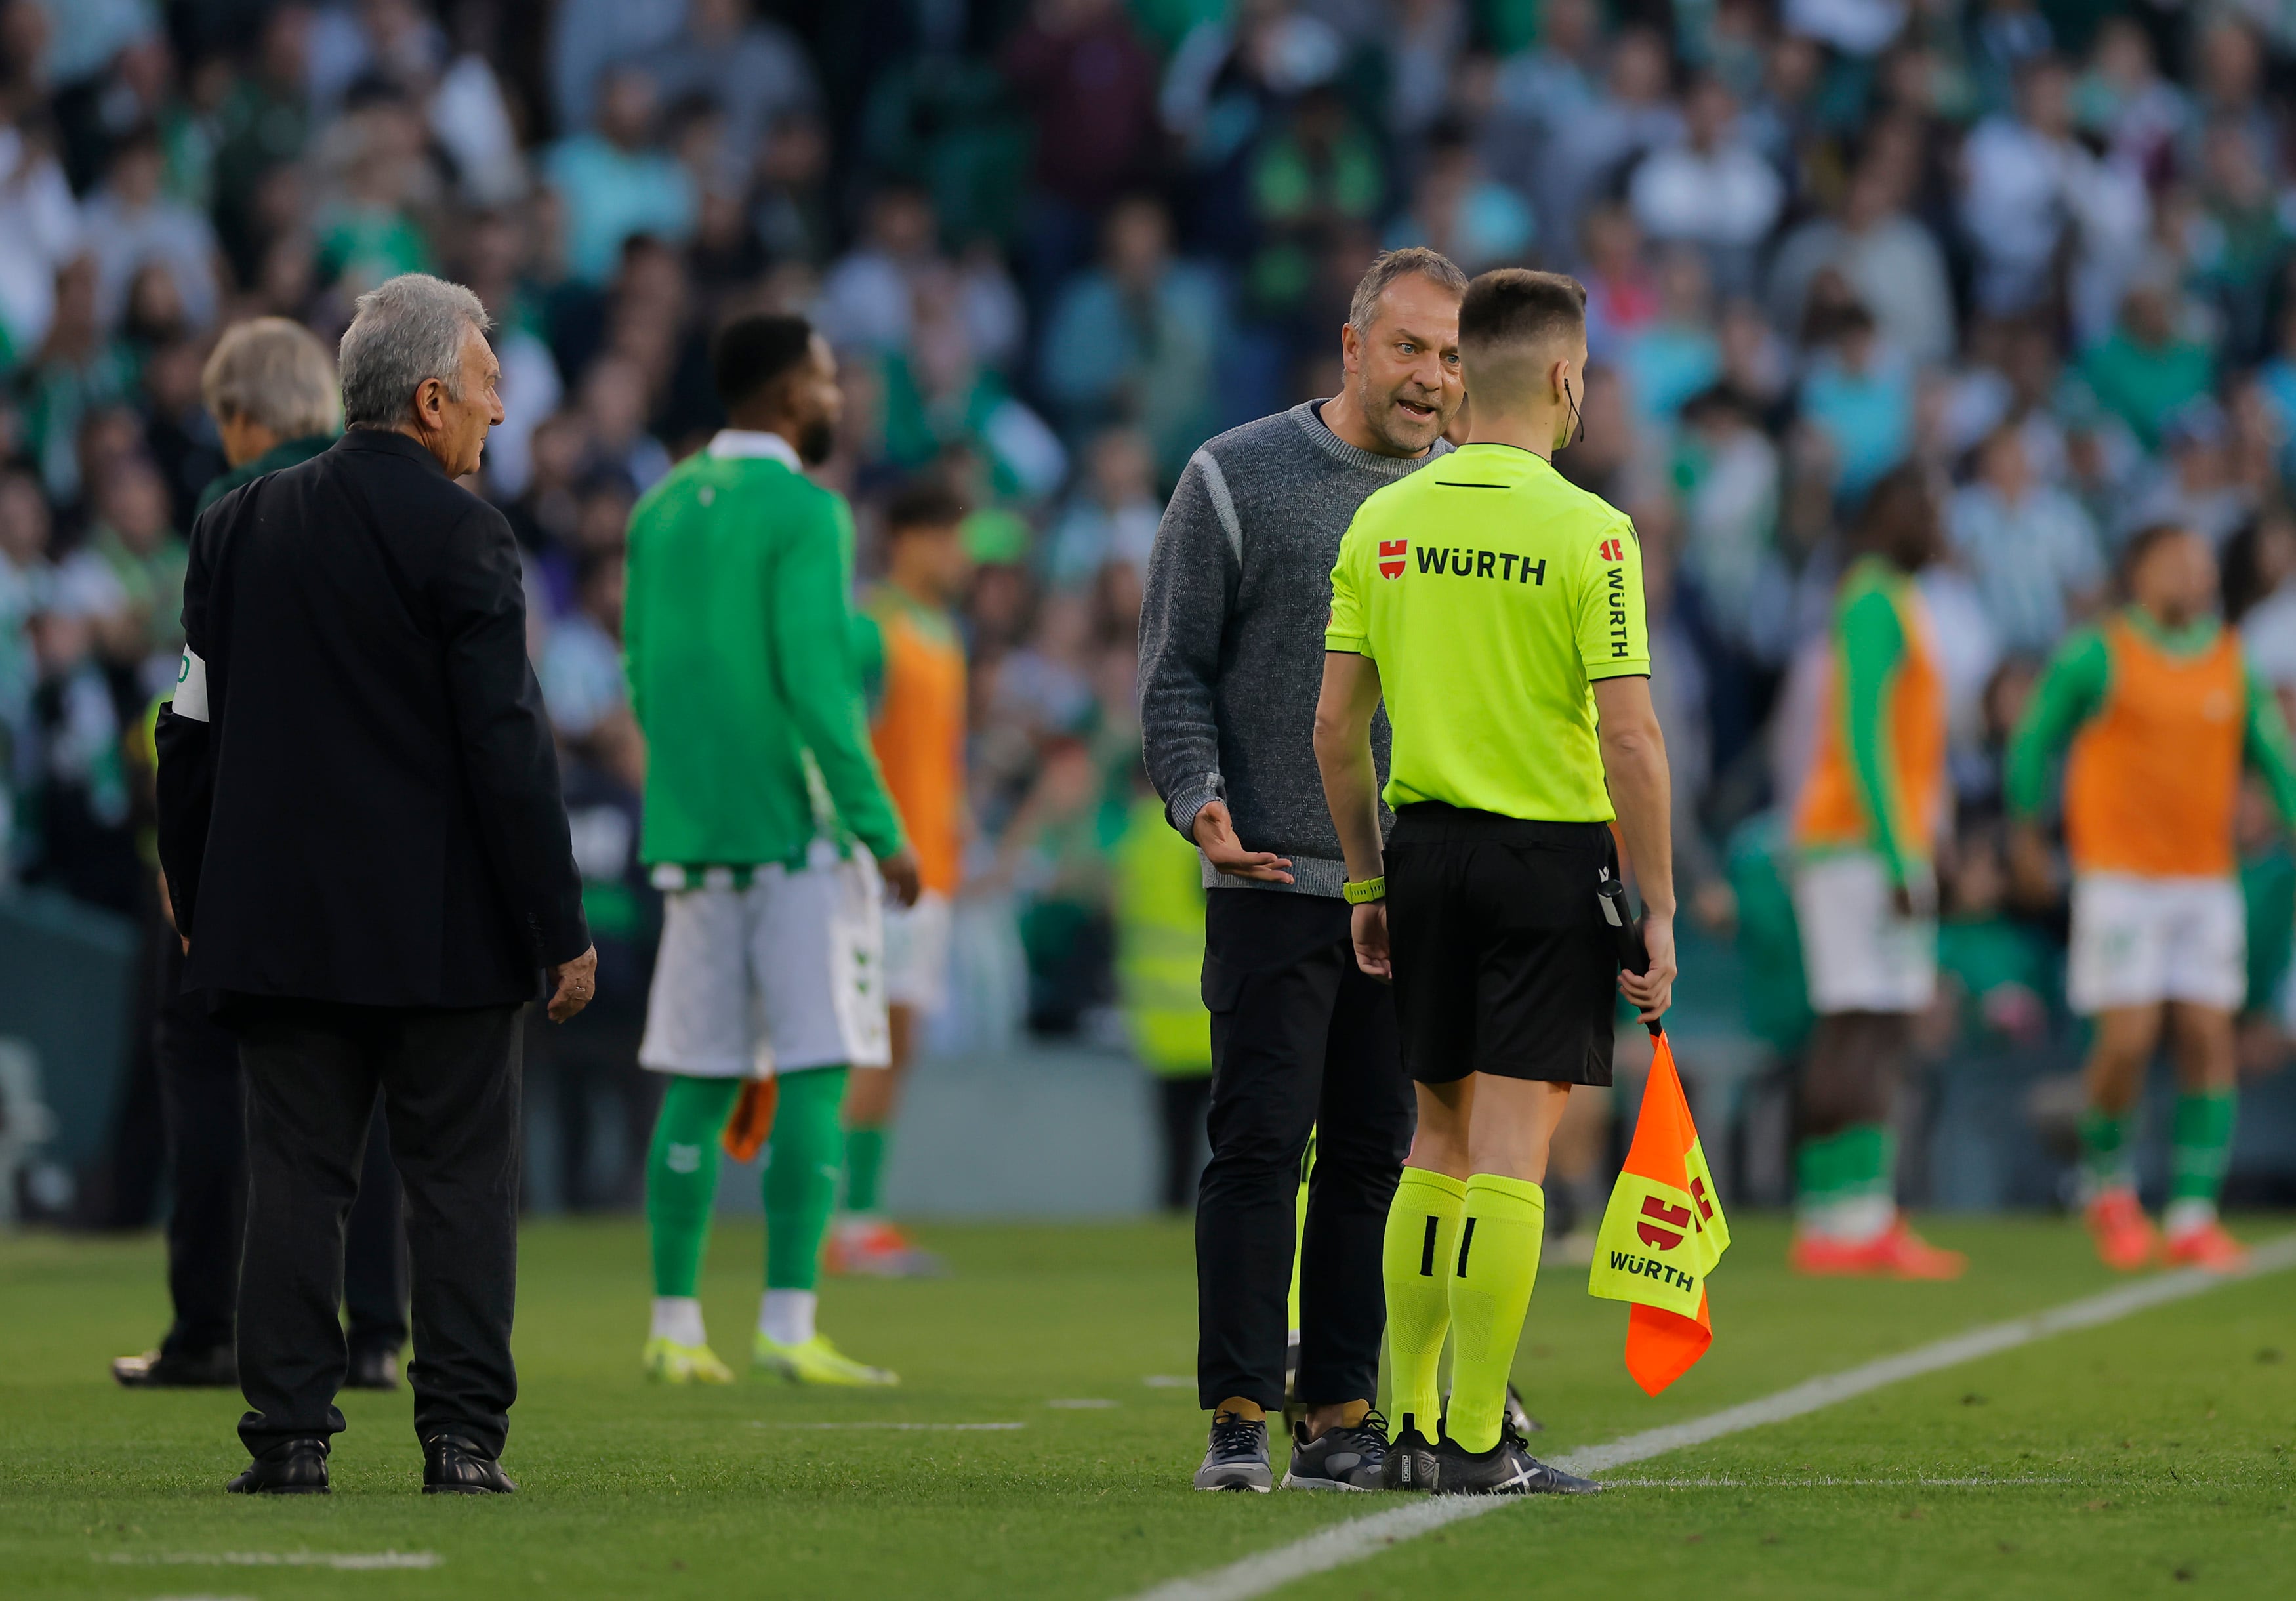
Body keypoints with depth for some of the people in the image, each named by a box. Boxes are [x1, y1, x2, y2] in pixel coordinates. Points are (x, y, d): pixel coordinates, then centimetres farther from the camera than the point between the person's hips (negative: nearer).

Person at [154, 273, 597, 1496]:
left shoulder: (237, 525, 6)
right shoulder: (461, 536, -10)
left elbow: (192, 729, 9)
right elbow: (508, 744, -12)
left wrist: (193, 894, 17)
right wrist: (559, 927, -8)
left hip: (279, 923, 4)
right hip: (446, 933, -4)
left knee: (296, 1177, 6)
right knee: (460, 1179, 3)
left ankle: (289, 1434, 2)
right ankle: (461, 1438, 0)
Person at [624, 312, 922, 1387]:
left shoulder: (660, 511, 12)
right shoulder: (804, 513, -9)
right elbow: (816, 684, -16)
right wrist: (883, 830, -12)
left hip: (692, 833, 7)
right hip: (801, 833, -7)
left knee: (698, 1084, 8)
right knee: (815, 1075, -4)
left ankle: (675, 1329, 7)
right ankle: (787, 1324, -9)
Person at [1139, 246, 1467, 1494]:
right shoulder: (1238, 479, 1)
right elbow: (1173, 668, 2)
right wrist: (1201, 803, -13)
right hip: (1273, 879, -3)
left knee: (1376, 1158, 4)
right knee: (1260, 1146, -7)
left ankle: (1343, 1412, 8)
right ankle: (1239, 1415, -4)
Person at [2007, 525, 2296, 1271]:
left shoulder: (2234, 663, 8)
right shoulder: (2097, 656, -4)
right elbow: (2034, 739, 5)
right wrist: (2028, 832, 9)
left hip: (2207, 879, 4)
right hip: (2119, 876, -4)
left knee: (2209, 1042, -4)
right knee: (2129, 1040, -11)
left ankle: (2193, 1218, 0)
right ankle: (2106, 1181, 15)